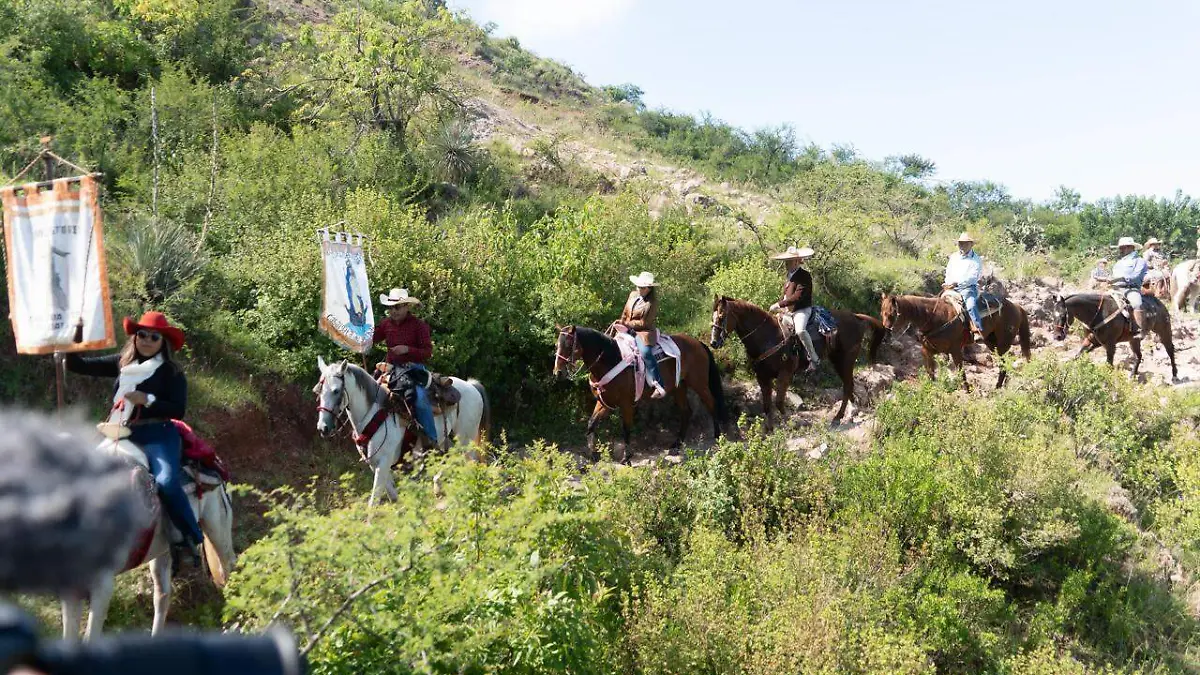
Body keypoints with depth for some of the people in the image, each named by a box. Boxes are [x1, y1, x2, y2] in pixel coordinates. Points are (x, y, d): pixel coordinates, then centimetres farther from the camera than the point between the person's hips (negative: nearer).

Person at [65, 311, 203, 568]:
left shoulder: (171, 372, -1)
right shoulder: (121, 363, 13)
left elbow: (178, 410, -9)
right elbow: (79, 365, 13)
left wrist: (147, 400, -19)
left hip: (157, 436, -6)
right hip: (121, 437, 7)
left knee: (166, 482, -29)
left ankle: (193, 540, -19)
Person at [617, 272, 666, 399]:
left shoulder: (652, 303, -10)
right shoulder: (633, 295, 10)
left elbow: (644, 323, -13)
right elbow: (625, 313, 19)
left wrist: (627, 324, -15)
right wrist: (621, 322, 2)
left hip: (644, 331, -8)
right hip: (629, 329, 8)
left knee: (645, 352, -33)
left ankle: (658, 385, -34)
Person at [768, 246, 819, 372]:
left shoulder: (804, 275, -13)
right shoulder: (789, 276, 15)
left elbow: (798, 296, -22)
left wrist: (779, 304, -22)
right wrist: (780, 309, 6)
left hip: (802, 310, -10)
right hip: (788, 311, 10)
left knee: (800, 330, -34)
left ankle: (814, 359, -24)